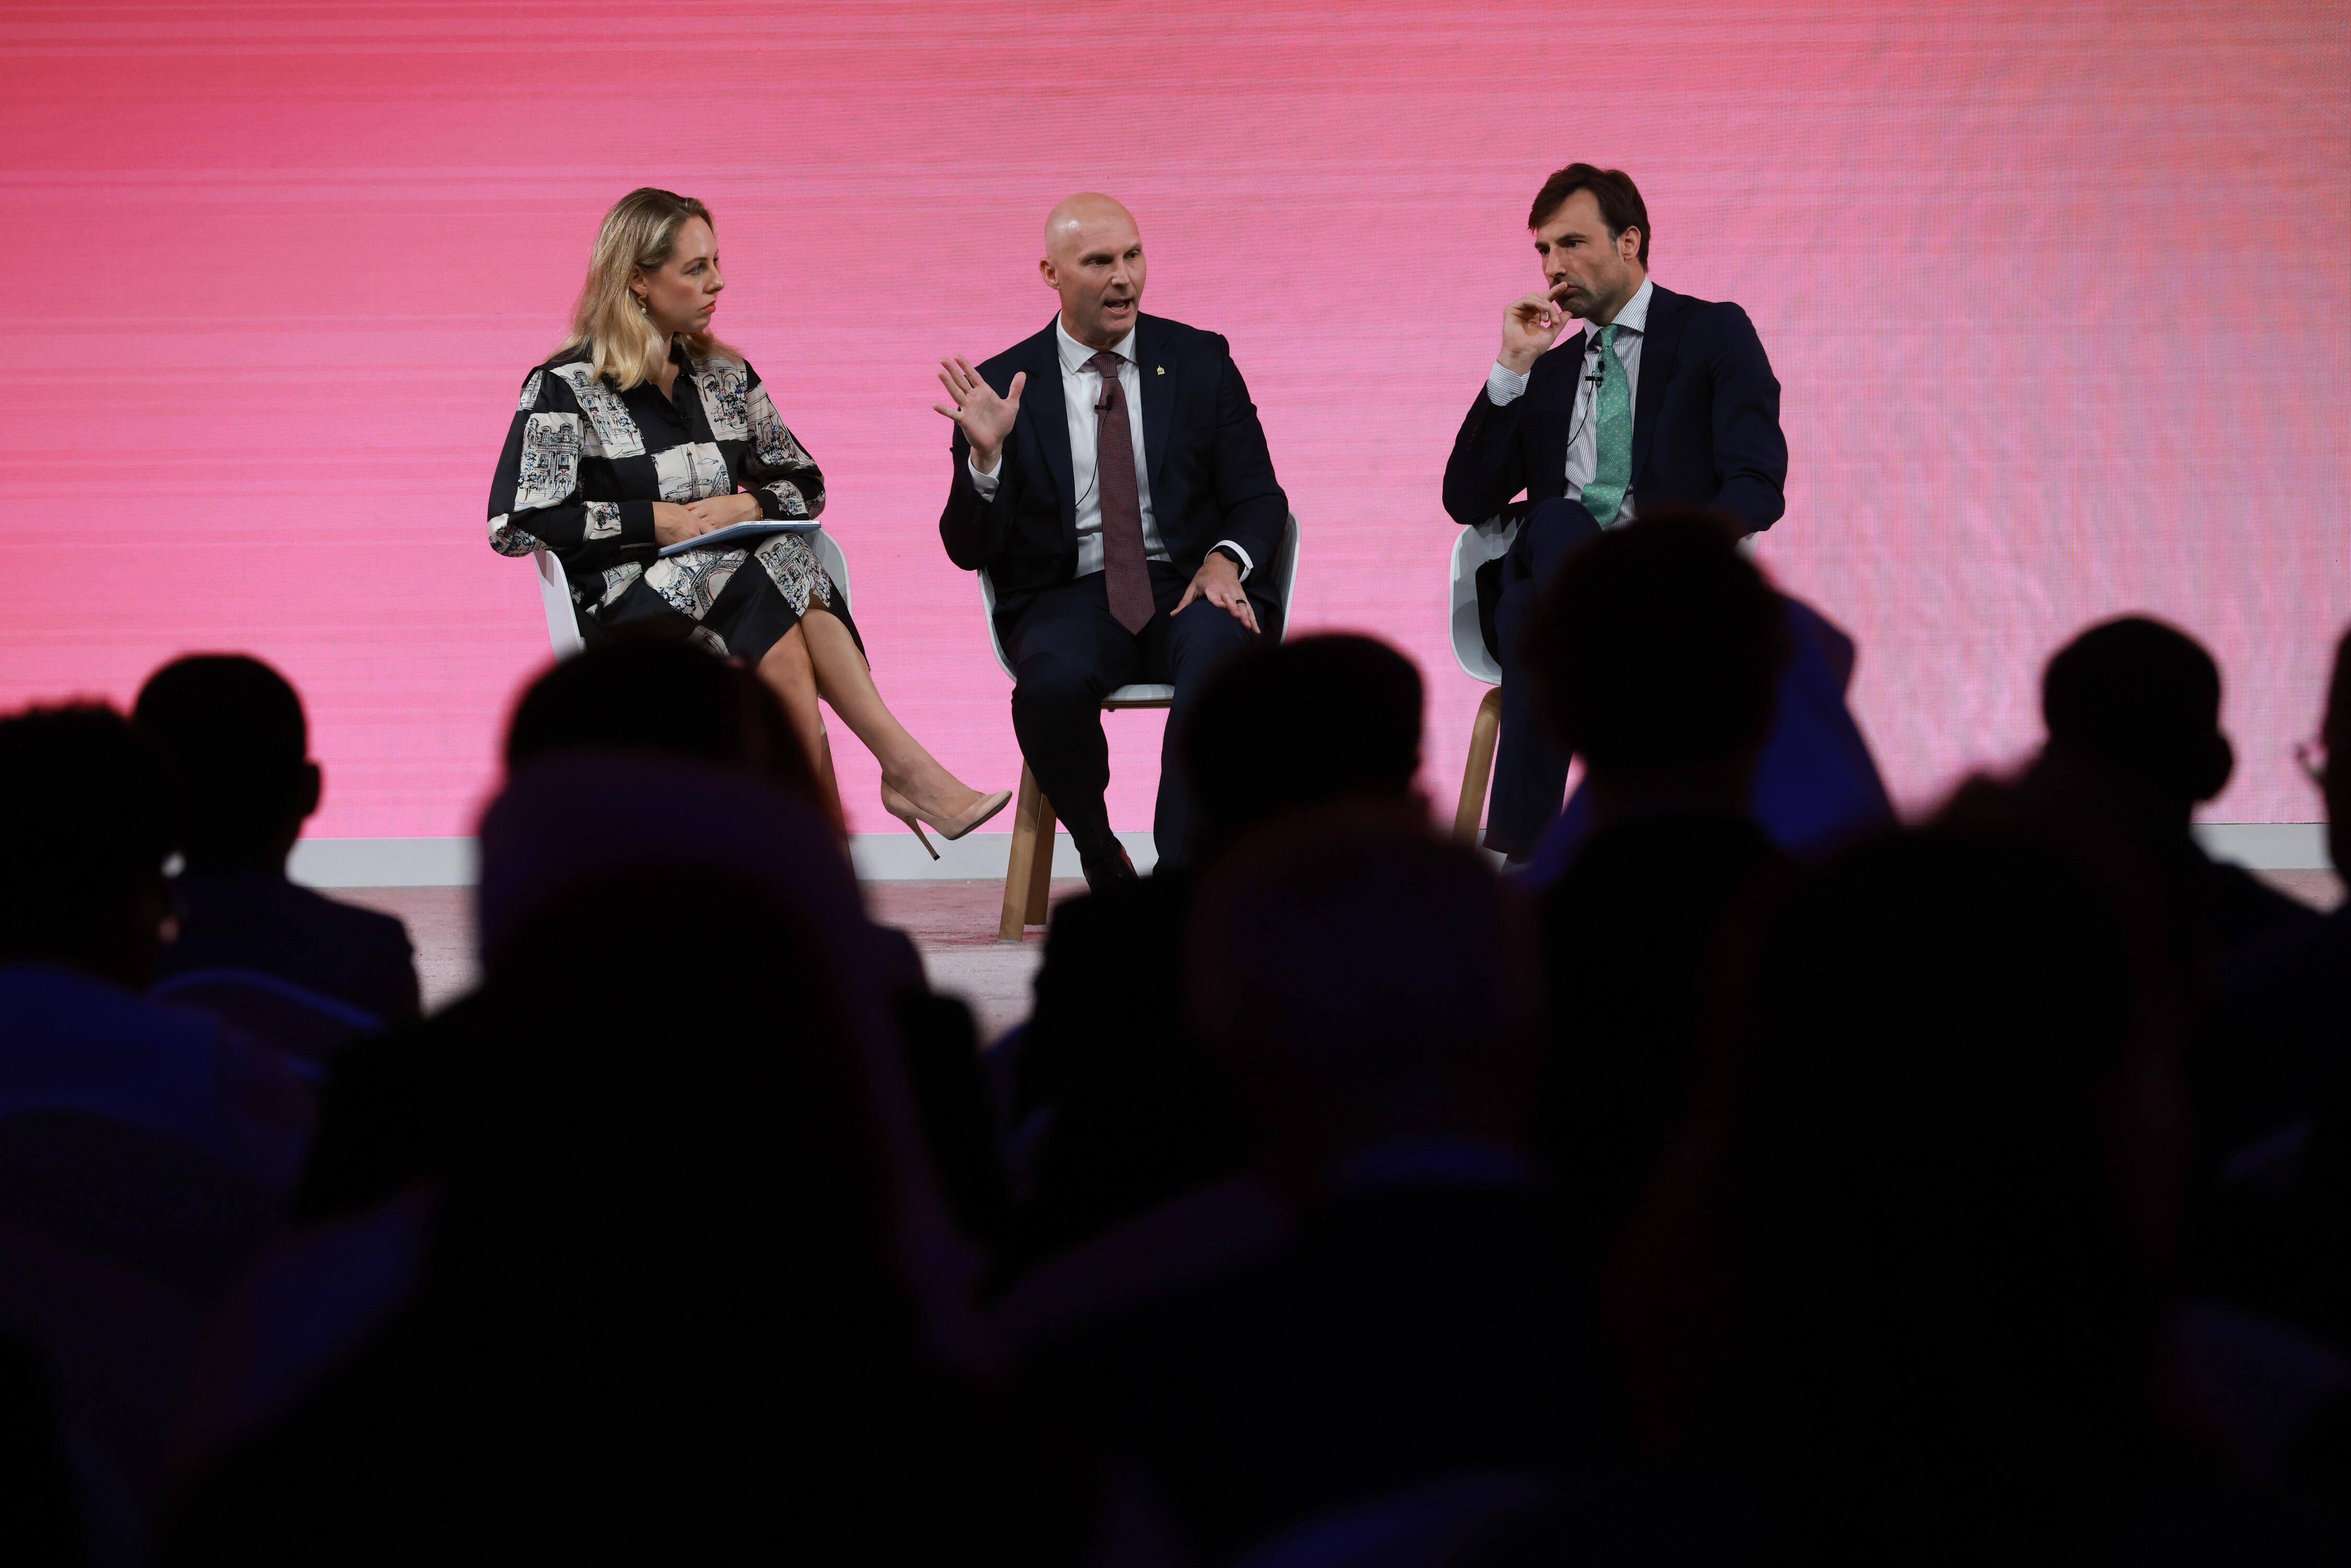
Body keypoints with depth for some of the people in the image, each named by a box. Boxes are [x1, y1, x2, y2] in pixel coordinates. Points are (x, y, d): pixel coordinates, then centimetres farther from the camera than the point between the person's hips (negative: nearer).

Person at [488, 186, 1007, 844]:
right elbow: (514, 524, -9)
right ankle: (904, 765, -37)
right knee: (782, 567, -33)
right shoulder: (566, 388, 0)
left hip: (737, 589, 4)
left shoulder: (724, 377, 17)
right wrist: (657, 521, -12)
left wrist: (747, 507, -3)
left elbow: (806, 485, 21)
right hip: (627, 610, -4)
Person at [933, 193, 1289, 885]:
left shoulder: (1200, 360, 9)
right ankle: (1102, 864, -8)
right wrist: (985, 456, -17)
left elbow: (1258, 497, 9)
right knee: (1054, 681, -35)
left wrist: (1226, 562, -14)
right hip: (1069, 596, -1)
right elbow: (969, 552, 2)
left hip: (1189, 590, 1)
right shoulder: (1004, 385, 5)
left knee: (1219, 648, -35)